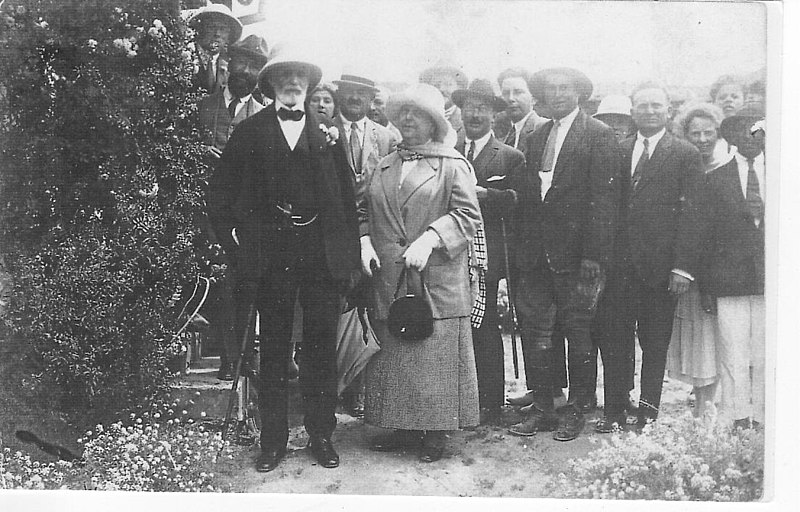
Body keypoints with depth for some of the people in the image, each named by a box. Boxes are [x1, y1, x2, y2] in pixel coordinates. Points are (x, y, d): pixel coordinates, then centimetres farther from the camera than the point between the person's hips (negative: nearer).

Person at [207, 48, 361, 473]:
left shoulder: (327, 132, 9)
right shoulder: (250, 132, 6)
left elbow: (347, 197, 6)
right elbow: (220, 192, 7)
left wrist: (350, 257, 1)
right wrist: (233, 238, -2)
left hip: (323, 253, 1)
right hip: (270, 254, -1)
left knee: (322, 346, 5)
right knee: (273, 348, 6)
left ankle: (321, 434, 18)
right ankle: (273, 438, 16)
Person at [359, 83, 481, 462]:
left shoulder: (453, 165, 1)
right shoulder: (383, 167, 17)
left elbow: (468, 214, -8)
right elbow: (362, 209, 19)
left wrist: (430, 239, -20)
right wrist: (364, 241, 0)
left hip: (436, 279, -5)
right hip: (388, 280, 5)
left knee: (435, 356, -1)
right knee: (392, 354, 9)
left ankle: (436, 432, 10)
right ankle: (403, 427, 21)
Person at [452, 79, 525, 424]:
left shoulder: (510, 157, 8)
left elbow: (518, 202, -4)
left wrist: (485, 194, -16)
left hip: (485, 255, -2)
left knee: (484, 329, -2)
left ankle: (489, 407, 7)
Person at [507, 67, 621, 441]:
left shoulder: (598, 135, -2)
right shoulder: (535, 138, 16)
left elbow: (604, 198, -9)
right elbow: (527, 196, 14)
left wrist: (593, 256, -16)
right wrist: (520, 249, 5)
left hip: (576, 253, -5)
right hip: (535, 253, 5)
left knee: (578, 331, 5)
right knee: (534, 330, 6)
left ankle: (575, 409, 17)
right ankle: (541, 408, 16)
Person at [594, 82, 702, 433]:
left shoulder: (686, 155, 2)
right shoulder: (619, 151, 11)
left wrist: (682, 266, -10)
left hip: (660, 265, -3)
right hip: (619, 264, 3)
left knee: (655, 341, 7)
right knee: (612, 338, 4)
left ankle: (649, 410, 19)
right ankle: (614, 411, 14)